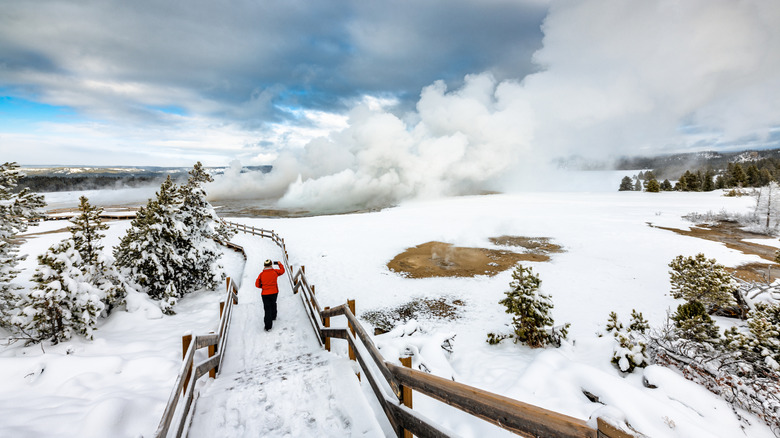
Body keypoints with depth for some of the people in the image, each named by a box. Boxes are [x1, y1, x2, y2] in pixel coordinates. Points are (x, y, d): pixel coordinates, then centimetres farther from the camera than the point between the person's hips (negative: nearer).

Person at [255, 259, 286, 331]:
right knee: (273, 304, 27)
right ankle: (273, 316, 47)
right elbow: (282, 271, 14)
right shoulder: (275, 272, -5)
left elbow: (257, 284, -1)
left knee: (267, 309, 0)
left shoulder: (261, 274, -6)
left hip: (265, 294, -1)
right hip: (274, 292, 1)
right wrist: (279, 264, 26)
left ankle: (268, 326, -4)